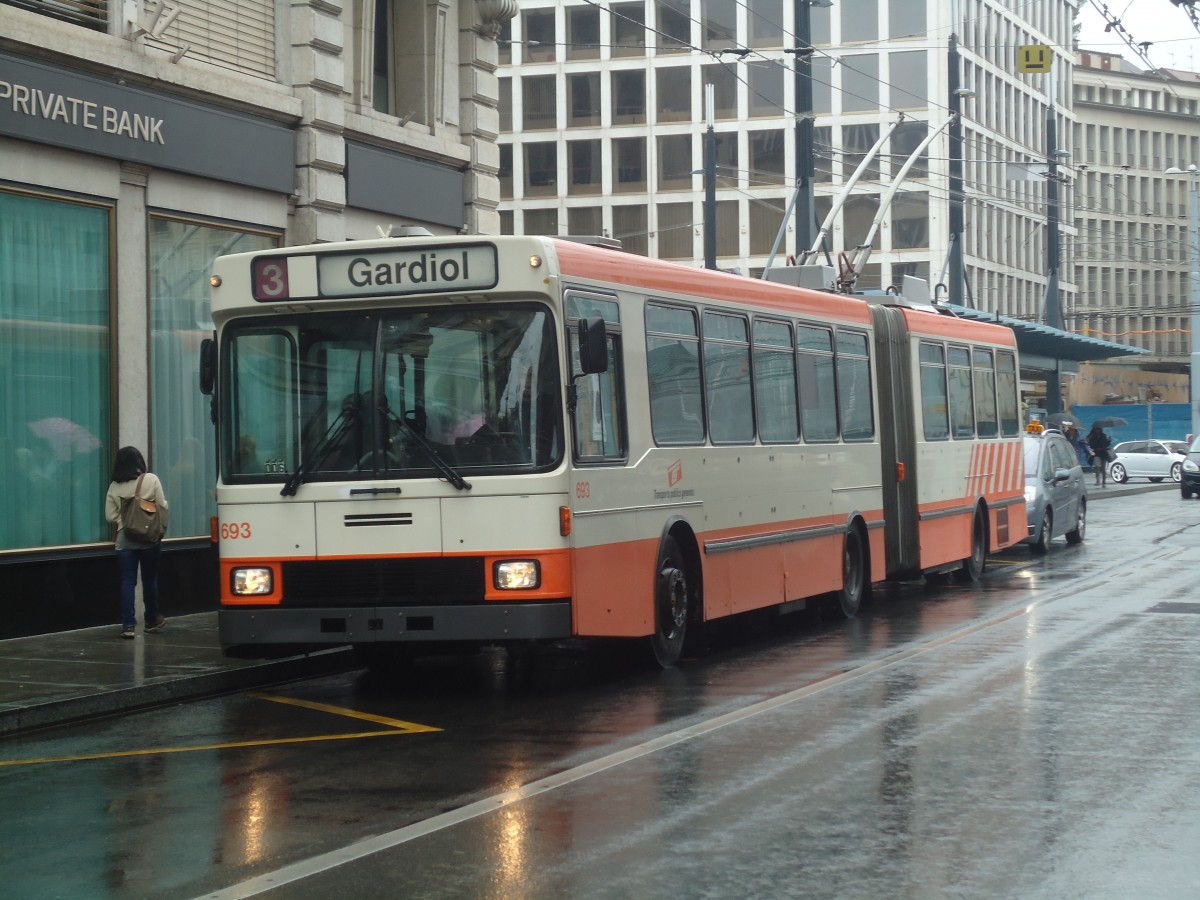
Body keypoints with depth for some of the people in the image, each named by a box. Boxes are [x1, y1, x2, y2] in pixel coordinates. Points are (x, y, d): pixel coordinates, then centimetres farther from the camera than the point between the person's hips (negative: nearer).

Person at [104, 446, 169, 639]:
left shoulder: (114, 487, 0)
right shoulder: (151, 480, -5)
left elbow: (110, 516, 0)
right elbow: (163, 506, -4)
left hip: (125, 541, 1)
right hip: (150, 539, -1)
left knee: (127, 581, 1)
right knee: (149, 579, 13)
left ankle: (128, 625, -6)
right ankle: (152, 620, 25)